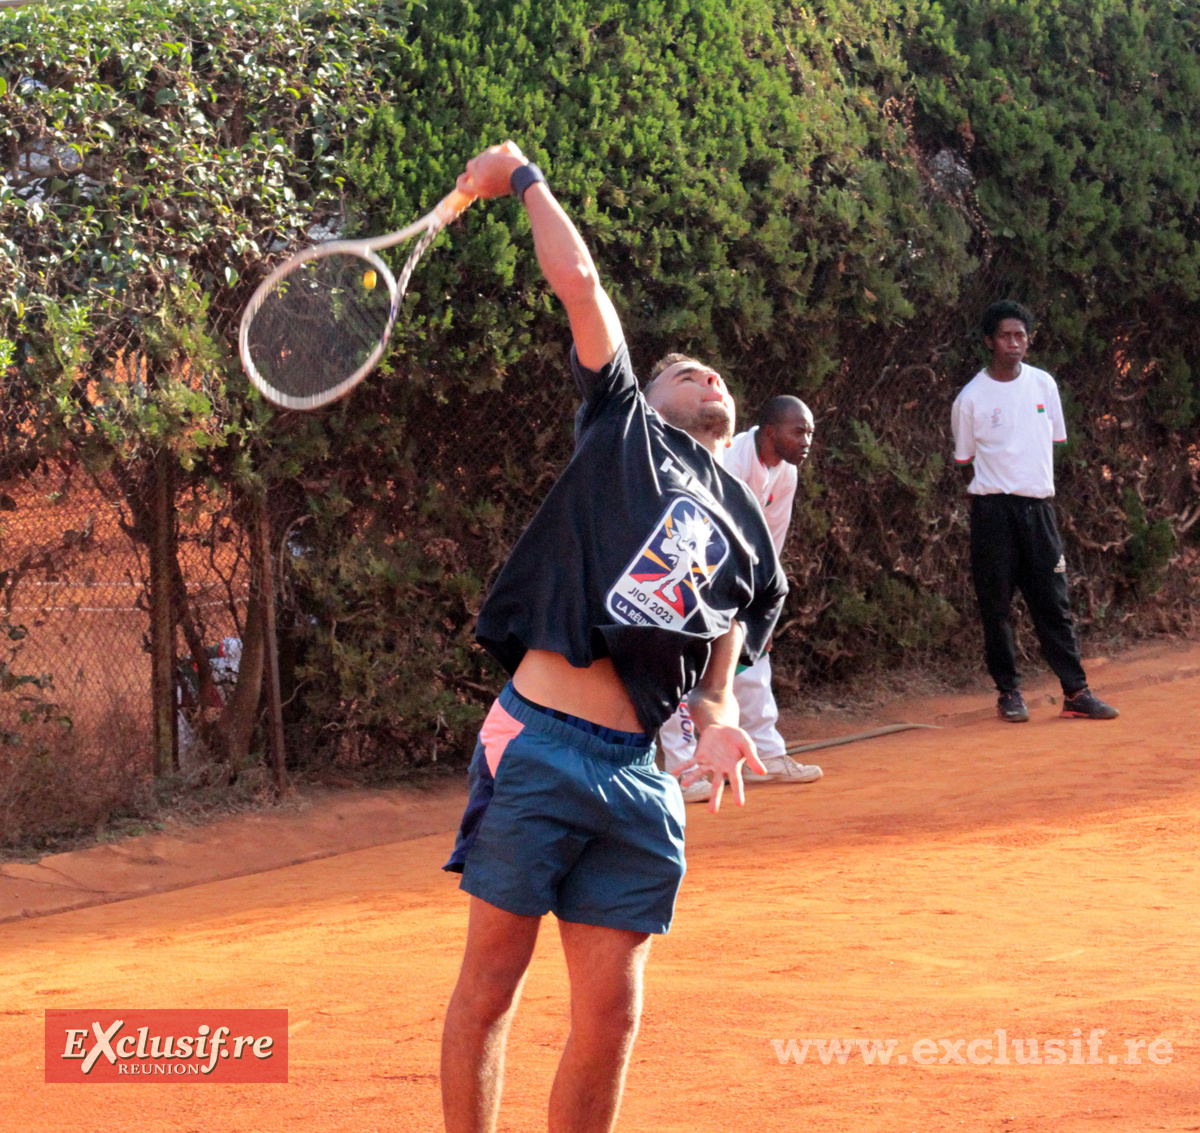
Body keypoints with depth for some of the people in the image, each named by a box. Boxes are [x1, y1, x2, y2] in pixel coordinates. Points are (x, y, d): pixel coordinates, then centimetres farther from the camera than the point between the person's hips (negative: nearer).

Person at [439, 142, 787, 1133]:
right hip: (536, 742, -4)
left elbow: (717, 674, 20)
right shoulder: (623, 427, 14)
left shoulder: (747, 538, 23)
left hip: (634, 772, 4)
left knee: (611, 1013, 1)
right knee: (492, 982, 0)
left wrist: (717, 727, -2)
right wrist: (524, 180, 17)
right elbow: (579, 281, 9)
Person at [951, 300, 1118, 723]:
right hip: (993, 509, -3)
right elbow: (965, 457, 5)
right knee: (995, 605, 0)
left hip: (1037, 505, 3)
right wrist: (1001, 481, 4)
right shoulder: (971, 398, -4)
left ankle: (1076, 691, 3)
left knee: (1053, 603, 3)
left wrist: (1037, 481, 11)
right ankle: (1009, 692, 9)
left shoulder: (1043, 384, 6)